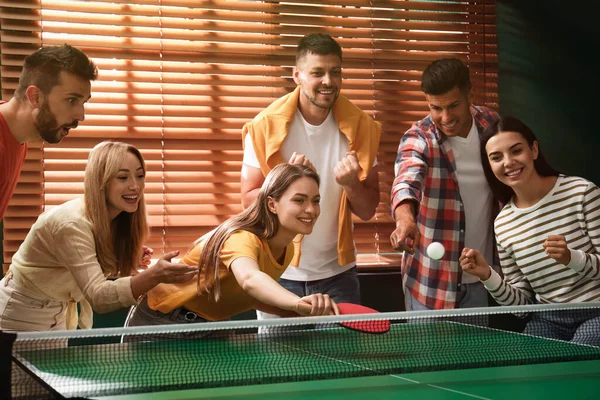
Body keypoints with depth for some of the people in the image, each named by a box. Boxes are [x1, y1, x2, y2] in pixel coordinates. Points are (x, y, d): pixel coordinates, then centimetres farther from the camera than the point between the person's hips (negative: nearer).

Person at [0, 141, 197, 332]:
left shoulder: (114, 219, -5)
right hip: (21, 319, -7)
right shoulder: (72, 224, -29)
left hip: (59, 317, 7)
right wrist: (154, 276, -51)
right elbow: (98, 296, -37)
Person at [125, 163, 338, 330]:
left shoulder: (287, 251, -7)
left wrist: (303, 311, -9)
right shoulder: (242, 239, -33)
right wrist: (300, 302, -75)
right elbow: (250, 279, -56)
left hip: (212, 325, 8)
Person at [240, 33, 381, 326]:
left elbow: (368, 211, 0)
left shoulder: (360, 127, -2)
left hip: (337, 272, 2)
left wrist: (350, 183, -21)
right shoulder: (265, 127, -9)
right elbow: (249, 201, -7)